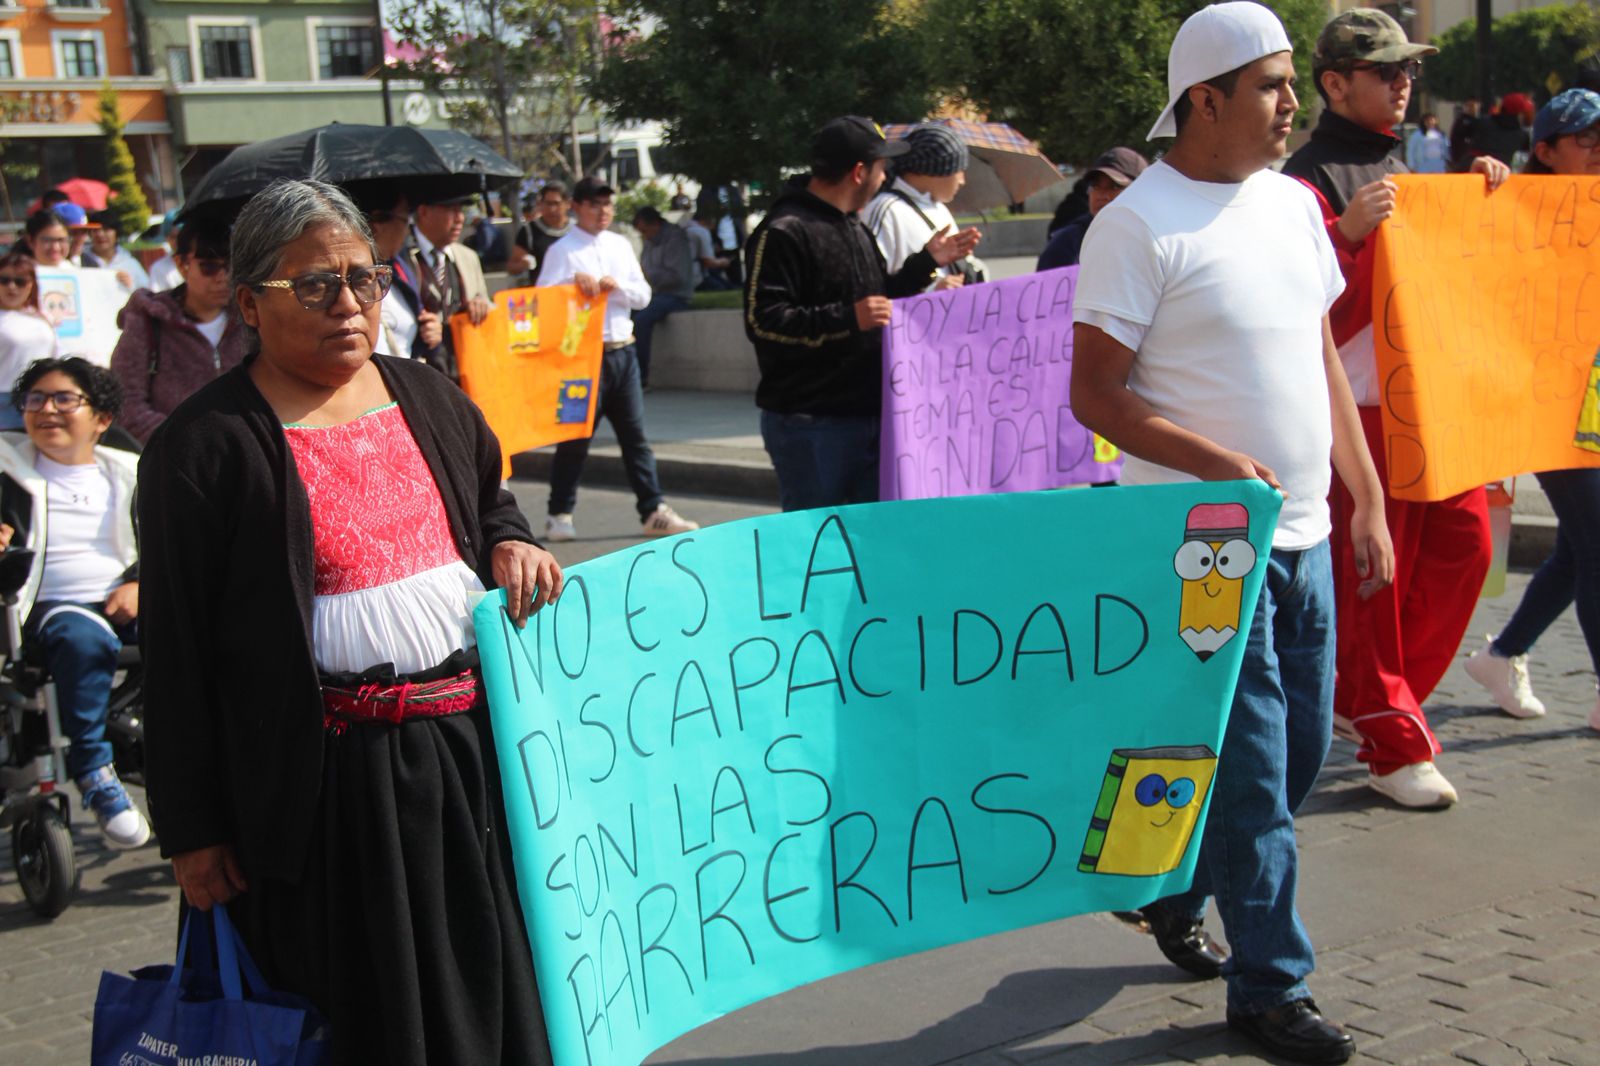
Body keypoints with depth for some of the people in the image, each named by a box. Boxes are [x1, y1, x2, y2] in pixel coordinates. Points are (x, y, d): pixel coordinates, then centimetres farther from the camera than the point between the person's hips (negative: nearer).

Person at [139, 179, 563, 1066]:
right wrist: (192, 828, -8)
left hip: (471, 740, 6)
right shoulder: (204, 447, -9)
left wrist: (510, 544, 2)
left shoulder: (429, 397, 9)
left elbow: (490, 502, 27)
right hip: (333, 783, -5)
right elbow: (177, 655, -8)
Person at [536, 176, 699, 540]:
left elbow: (643, 296, 9)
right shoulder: (562, 250, -2)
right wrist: (575, 280, -24)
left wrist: (616, 286, -9)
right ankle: (559, 515, 14)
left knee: (635, 434, 6)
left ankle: (653, 512, 9)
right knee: (575, 438, 2)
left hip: (622, 351, 5)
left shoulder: (620, 245, 14)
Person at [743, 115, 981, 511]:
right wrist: (846, 319, -27)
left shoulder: (854, 228, 19)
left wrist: (927, 262, 20)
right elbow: (762, 320, -20)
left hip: (868, 415, 9)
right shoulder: (783, 232, -14)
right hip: (809, 424, -9)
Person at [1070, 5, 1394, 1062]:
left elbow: (1324, 358, 16)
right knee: (1252, 771, 0)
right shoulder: (1139, 224, -12)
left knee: (1298, 753, 15)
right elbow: (1093, 393, -13)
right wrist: (1217, 464, -23)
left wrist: (1370, 500, 13)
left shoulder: (1293, 204, 11)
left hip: (1303, 536, 7)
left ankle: (1176, 895, 37)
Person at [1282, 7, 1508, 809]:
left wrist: (1476, 197, 12)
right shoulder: (1311, 181, -10)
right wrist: (1349, 234, -28)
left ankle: (1365, 696, 24)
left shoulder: (1393, 169, 18)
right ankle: (1392, 747, 8)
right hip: (1358, 407, -9)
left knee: (1462, 542, 8)